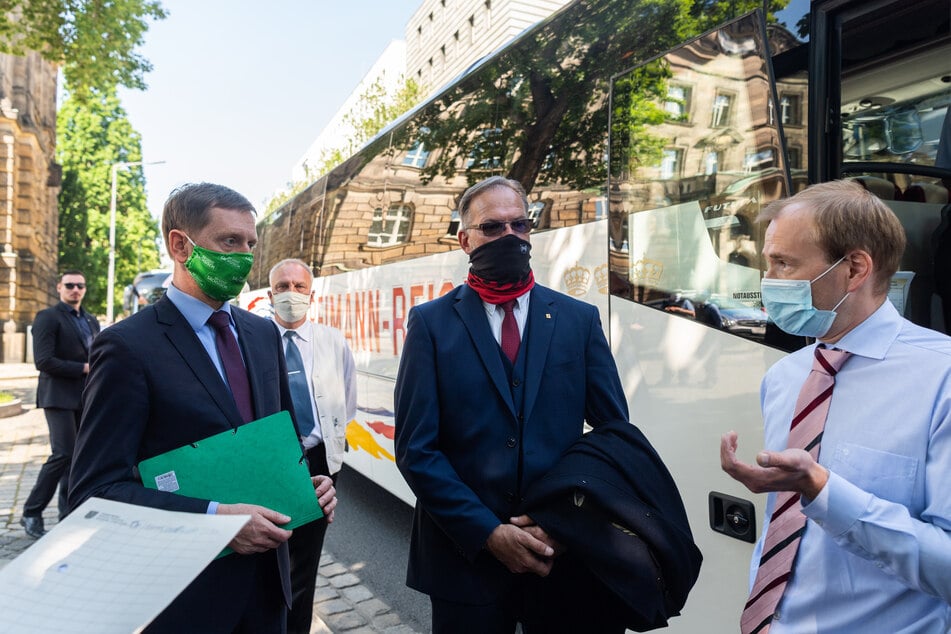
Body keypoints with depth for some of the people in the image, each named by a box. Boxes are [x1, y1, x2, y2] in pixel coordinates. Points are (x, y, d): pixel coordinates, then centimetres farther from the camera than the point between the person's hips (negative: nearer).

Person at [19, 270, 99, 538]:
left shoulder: (91, 321, 17)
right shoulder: (48, 317, -4)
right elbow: (43, 360, -14)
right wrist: (84, 368, -14)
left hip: (85, 398, 7)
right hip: (59, 397, -6)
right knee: (63, 453, -12)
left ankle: (69, 514, 17)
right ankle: (31, 513, 4)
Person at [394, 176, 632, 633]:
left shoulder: (579, 319, 2)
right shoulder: (431, 322, -3)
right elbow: (415, 448, -7)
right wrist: (489, 533, -13)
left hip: (565, 557, 2)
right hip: (466, 558, -1)